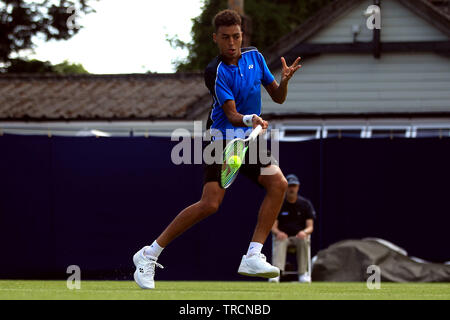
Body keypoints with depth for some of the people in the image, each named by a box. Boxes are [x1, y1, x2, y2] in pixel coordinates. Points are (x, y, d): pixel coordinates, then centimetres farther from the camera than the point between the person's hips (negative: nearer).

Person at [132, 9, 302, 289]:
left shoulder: (255, 57, 5)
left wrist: (284, 80, -12)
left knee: (278, 183, -17)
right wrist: (250, 120, -41)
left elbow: (278, 97, 10)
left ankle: (253, 257, -15)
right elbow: (231, 115, -19)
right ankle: (149, 255, -11)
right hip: (224, 138, -6)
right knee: (211, 203, -20)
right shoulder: (216, 71, -13)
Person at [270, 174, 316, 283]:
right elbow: (273, 227, -4)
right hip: (283, 235, -1)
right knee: (279, 243, -36)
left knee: (303, 241, -35)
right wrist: (278, 232, -30)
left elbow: (310, 227, -3)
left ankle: (302, 273, -35)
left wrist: (304, 232, -29)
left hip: (299, 236, 1)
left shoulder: (305, 203, 5)